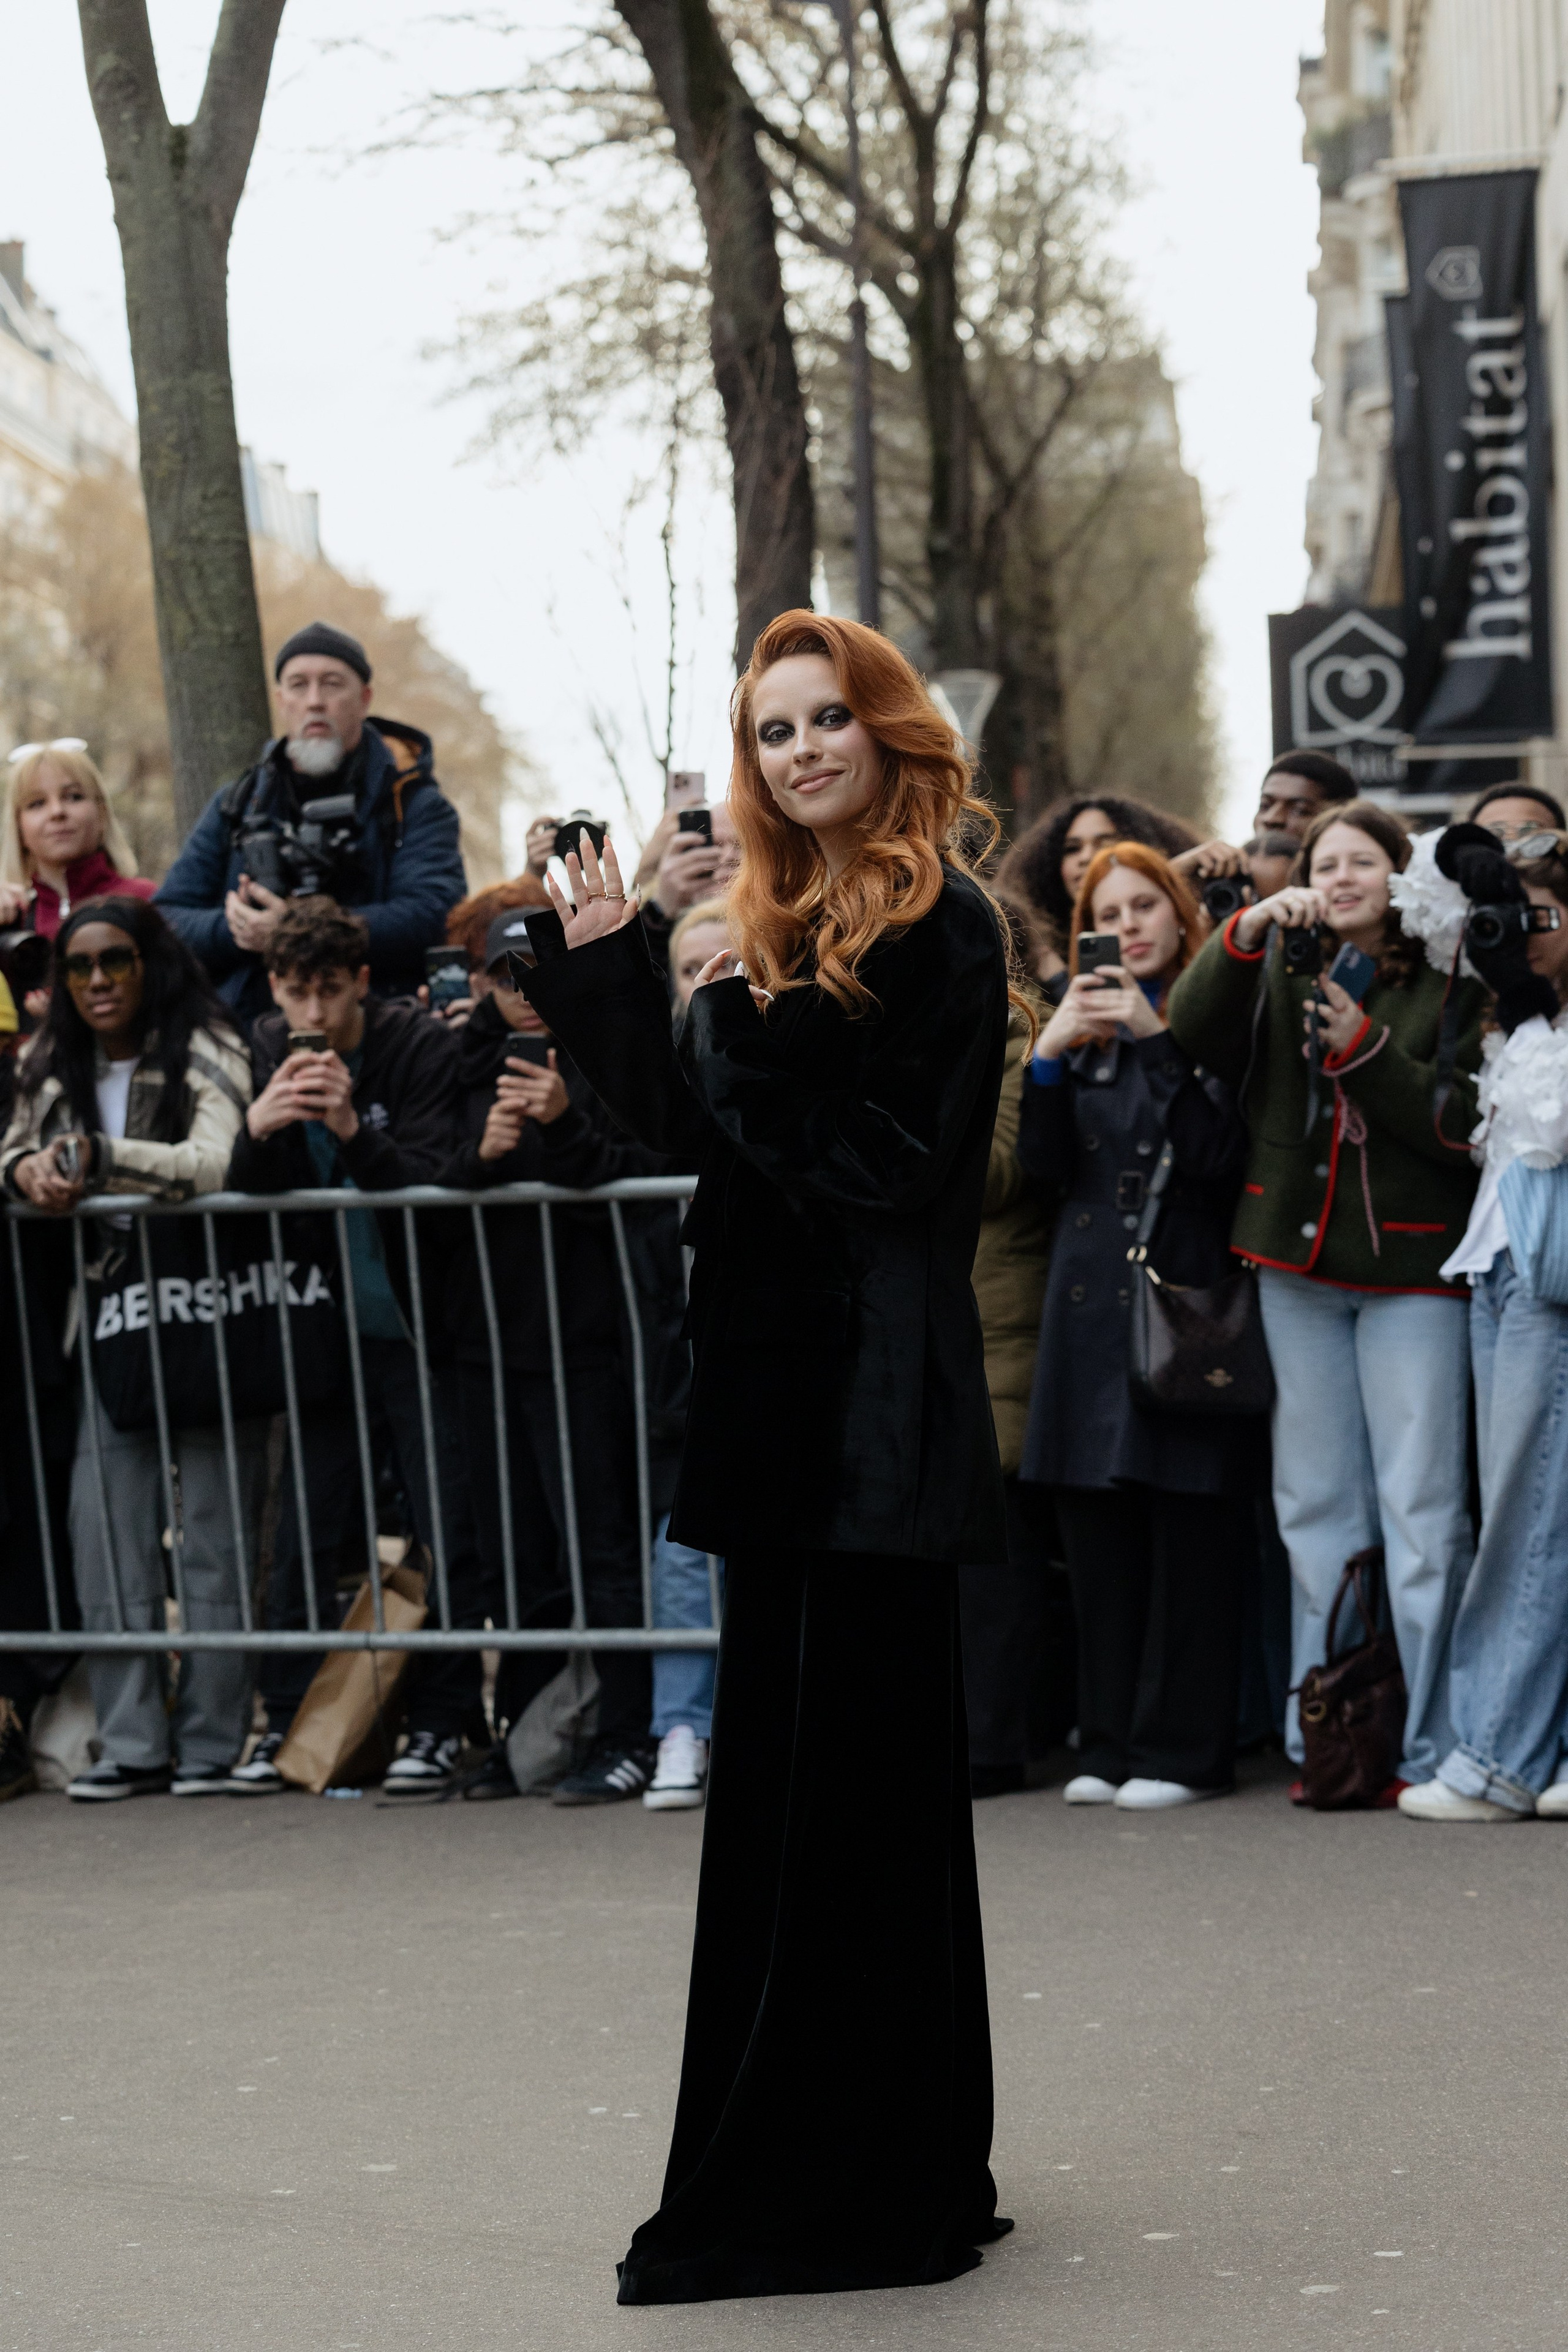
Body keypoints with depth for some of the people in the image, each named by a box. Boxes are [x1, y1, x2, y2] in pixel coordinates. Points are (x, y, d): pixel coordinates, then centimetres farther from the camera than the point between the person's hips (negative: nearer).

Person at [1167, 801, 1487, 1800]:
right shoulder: (1281, 971, 10)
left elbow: (1468, 1125, -8)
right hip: (1300, 1265, 4)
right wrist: (1246, 931, -17)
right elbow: (1191, 1034, -5)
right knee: (1315, 1506, 8)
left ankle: (1429, 1747, -1)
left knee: (1421, 1509, -5)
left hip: (1411, 1269, -4)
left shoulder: (1450, 985, 0)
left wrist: (1367, 1052, -16)